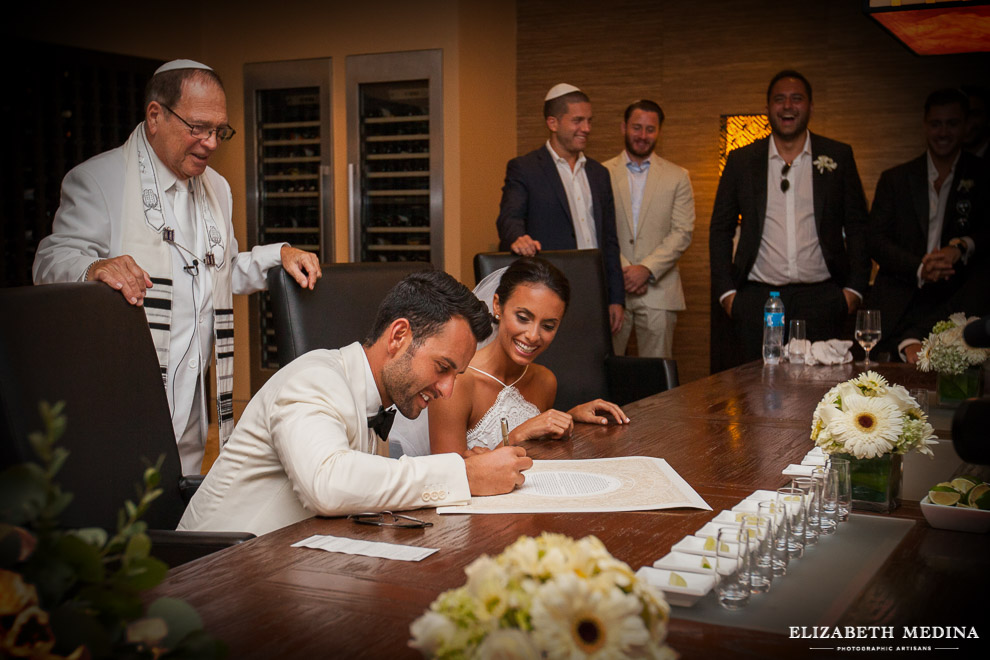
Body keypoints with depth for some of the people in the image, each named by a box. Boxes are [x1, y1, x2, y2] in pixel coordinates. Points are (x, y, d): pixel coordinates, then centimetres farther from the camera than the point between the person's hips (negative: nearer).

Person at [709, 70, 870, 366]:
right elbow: (721, 230, 10)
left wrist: (854, 288, 2)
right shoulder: (741, 161, 9)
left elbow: (857, 226, 10)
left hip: (820, 299, 0)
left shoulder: (838, 156, 8)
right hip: (757, 300, 0)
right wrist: (726, 291, 2)